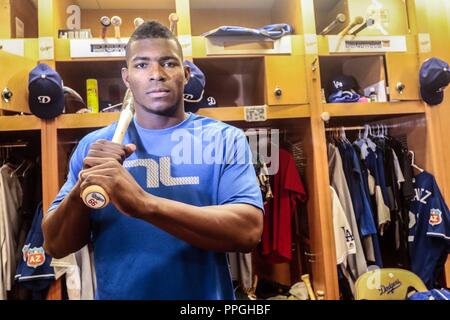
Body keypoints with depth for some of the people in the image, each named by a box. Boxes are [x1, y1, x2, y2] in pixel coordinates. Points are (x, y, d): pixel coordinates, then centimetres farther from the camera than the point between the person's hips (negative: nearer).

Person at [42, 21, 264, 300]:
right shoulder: (93, 144, -3)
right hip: (114, 294, 2)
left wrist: (144, 203, -33)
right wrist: (82, 189, -23)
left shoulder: (225, 139, -10)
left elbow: (248, 231, -23)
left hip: (205, 295, -1)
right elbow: (56, 247, -3)